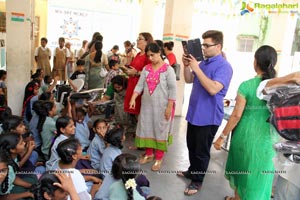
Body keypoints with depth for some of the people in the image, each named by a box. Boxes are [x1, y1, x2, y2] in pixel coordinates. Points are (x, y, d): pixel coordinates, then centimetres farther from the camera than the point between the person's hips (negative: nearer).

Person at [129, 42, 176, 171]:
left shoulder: (168, 69, -10)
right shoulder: (146, 69, 5)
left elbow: (172, 89, -10)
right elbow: (140, 85, 2)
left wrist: (169, 107, -14)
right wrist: (133, 98, -12)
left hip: (161, 107, -5)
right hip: (147, 105, 5)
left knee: (160, 131, 5)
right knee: (146, 129, 13)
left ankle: (159, 158, 19)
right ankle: (149, 154, 31)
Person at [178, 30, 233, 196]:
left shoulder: (224, 66, -17)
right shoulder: (203, 63, 8)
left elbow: (213, 89, -30)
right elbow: (189, 80, 13)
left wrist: (196, 68, -28)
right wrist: (187, 65, -4)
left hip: (208, 117, -8)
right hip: (194, 113, 8)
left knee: (201, 151, 6)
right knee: (191, 146, 21)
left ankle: (197, 181, 23)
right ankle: (192, 170, 41)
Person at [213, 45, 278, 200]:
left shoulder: (246, 86, -15)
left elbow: (236, 115, -15)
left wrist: (222, 136, -5)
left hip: (245, 136, -1)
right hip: (267, 138, 2)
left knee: (241, 168, 22)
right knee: (258, 174, 18)